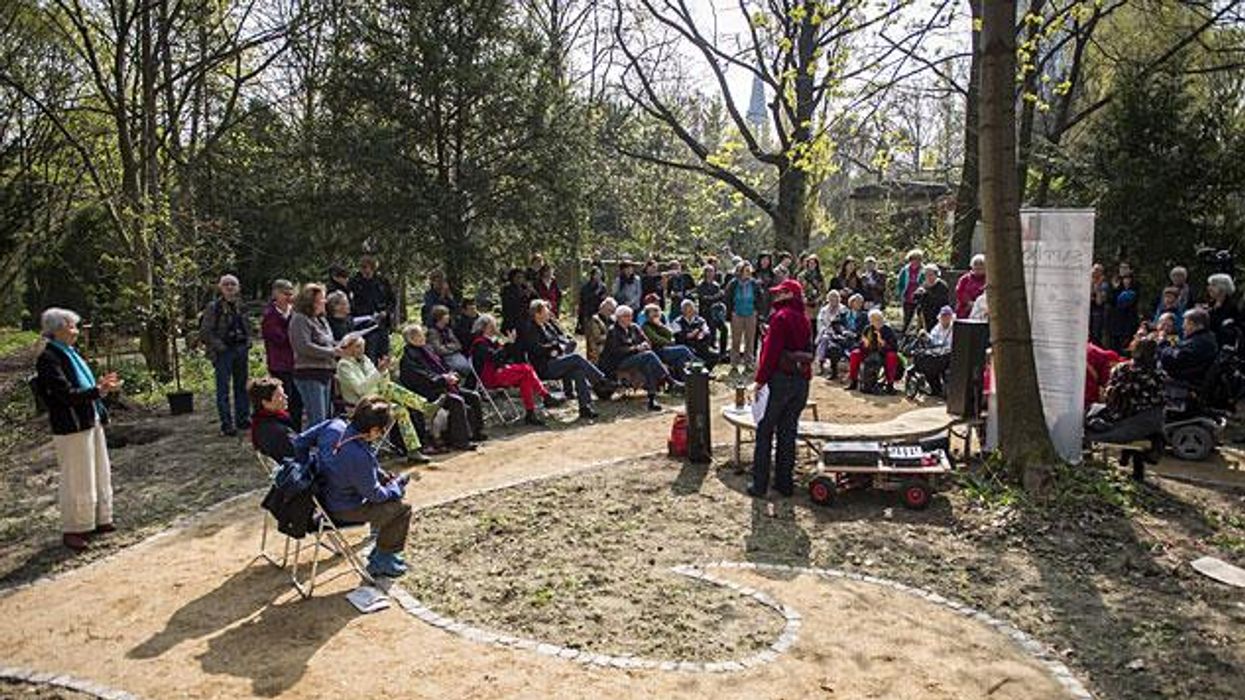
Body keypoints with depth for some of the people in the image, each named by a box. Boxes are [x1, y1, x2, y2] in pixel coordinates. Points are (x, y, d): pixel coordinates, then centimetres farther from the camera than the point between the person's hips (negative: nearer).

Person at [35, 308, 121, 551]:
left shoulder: (70, 353, 11)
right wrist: (98, 390, -26)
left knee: (100, 474, 16)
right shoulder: (48, 359, -15)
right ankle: (72, 530, 12)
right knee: (78, 481, 0)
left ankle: (99, 520, 29)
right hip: (72, 428, -9)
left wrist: (100, 385, 1)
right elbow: (66, 394, -22)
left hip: (92, 422, 9)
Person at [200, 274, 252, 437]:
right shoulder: (213, 307, -6)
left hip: (241, 350, 5)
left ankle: (243, 418, 22)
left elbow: (248, 326, 23)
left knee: (241, 386, 12)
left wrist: (248, 341, 7)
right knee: (223, 389, -2)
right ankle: (227, 425, 2)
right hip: (223, 352, -5)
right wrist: (219, 346, -14)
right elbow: (204, 332, -8)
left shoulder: (241, 306, 11)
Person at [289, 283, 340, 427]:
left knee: (326, 418, 14)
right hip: (310, 375, -9)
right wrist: (333, 352, -18)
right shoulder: (299, 319, -10)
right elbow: (305, 347, -20)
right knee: (318, 421, -11)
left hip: (325, 374, 9)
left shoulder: (321, 319, 16)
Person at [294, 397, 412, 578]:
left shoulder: (334, 425, -16)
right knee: (402, 509, -1)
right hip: (342, 510, -9)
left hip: (324, 493, 9)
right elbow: (375, 495, -20)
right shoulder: (360, 457, -36)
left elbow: (300, 442, -1)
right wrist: (398, 485, -2)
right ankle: (381, 563, 16)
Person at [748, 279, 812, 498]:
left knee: (765, 432, 1)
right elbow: (808, 352, 14)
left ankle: (759, 484, 2)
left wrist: (761, 379, -12)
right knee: (788, 432, 13)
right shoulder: (804, 320, 13)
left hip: (781, 379, -7)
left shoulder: (781, 317, -11)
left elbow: (771, 350, -16)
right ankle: (785, 482, 17)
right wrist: (804, 375, 15)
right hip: (802, 381, 7)